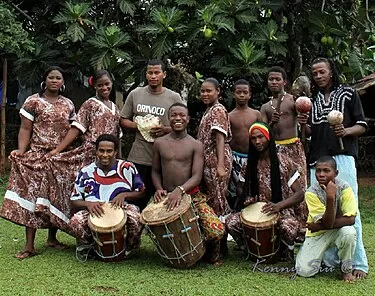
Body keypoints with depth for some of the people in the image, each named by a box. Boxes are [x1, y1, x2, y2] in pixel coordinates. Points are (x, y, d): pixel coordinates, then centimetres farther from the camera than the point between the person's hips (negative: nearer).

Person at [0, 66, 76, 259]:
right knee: (33, 196, -8)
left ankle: (52, 237, 22)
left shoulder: (68, 104, 12)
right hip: (37, 156, -4)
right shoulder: (33, 101, 1)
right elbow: (25, 129, -4)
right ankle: (29, 245, -8)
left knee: (57, 197, 5)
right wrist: (21, 152, -16)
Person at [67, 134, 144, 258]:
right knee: (74, 223, -31)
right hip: (94, 214, 1)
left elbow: (141, 193, 9)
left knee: (135, 219, -36)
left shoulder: (127, 168, 4)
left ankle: (128, 248, -1)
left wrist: (124, 195, -11)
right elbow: (74, 202, 7)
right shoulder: (86, 172, 6)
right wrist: (88, 204, -16)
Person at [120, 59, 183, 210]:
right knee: (138, 199, 6)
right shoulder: (135, 94, 6)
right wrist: (138, 126, -9)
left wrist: (165, 129, -15)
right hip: (139, 157, 1)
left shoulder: (174, 97, 2)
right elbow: (124, 120, 11)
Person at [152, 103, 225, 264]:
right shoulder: (159, 143, 7)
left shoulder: (196, 145, 1)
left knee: (216, 231, -21)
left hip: (192, 195, -2)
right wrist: (159, 189, -5)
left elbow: (197, 176, -8)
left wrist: (180, 190, -26)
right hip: (166, 197, 2)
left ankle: (212, 253, 15)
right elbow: (156, 171, 15)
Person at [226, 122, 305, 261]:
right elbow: (241, 187, 18)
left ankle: (285, 249, -1)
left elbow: (299, 194, -10)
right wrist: (247, 199, -6)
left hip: (283, 210, -3)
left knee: (288, 227, -38)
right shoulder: (250, 164, 4)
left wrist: (278, 205, -28)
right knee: (230, 222, -23)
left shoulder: (283, 162, -8)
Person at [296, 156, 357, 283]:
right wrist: (330, 198, -40)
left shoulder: (344, 188, -17)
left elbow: (350, 219, -23)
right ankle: (324, 253, 18)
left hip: (339, 230, 0)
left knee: (349, 232, -36)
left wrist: (320, 225, -25)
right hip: (318, 234, 0)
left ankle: (346, 269, -8)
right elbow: (327, 223, -25)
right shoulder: (311, 192, -20)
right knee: (304, 271, -16)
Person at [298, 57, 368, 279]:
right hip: (317, 160, 5)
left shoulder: (348, 94, 6)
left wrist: (346, 131, -17)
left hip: (342, 157, -4)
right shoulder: (312, 100, 18)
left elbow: (362, 126, 4)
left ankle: (358, 263, -5)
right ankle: (330, 259, 12)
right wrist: (305, 125, -2)